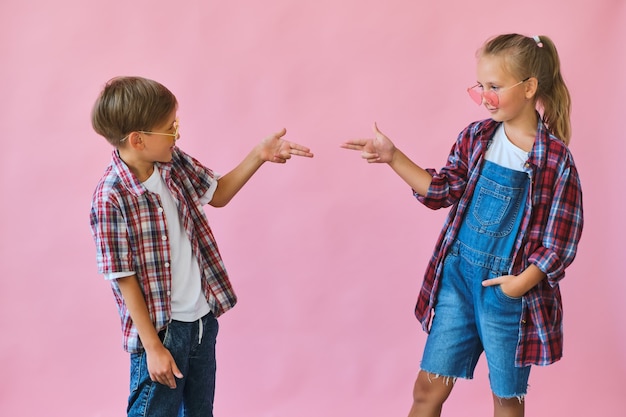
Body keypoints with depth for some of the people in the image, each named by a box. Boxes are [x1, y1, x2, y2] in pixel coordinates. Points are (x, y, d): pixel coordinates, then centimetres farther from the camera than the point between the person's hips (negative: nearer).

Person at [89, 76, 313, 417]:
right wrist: (152, 346, -16)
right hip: (161, 329, -7)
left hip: (203, 317, 7)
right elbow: (125, 278, -18)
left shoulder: (175, 163, -4)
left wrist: (260, 155, 2)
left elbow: (218, 194, 15)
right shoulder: (111, 197, -22)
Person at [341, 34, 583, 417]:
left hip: (508, 290, -4)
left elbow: (561, 239, -11)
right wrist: (393, 158, -3)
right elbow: (443, 191, 6)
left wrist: (522, 282, -21)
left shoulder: (555, 159, -13)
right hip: (457, 277, 4)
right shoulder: (475, 137, 1)